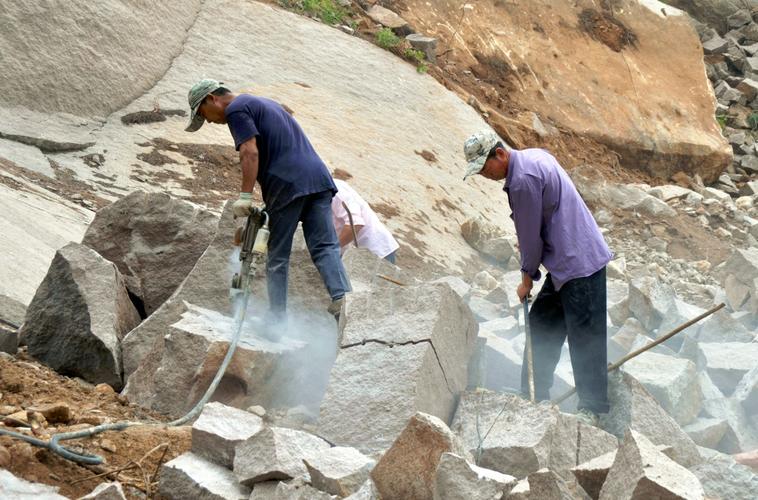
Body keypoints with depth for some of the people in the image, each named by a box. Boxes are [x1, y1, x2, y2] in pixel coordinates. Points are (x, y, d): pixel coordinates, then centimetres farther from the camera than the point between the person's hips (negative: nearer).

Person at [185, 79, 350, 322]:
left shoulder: (236, 109, 1)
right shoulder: (262, 103, 29)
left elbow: (250, 152, -13)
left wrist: (245, 196, -16)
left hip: (288, 184, -7)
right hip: (317, 175, 8)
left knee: (278, 257, 3)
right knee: (325, 247, -1)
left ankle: (277, 319, 7)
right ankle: (342, 298, -19)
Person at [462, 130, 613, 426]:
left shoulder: (523, 180, -20)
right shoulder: (534, 156, 11)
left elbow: (530, 235, -12)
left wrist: (527, 277, 1)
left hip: (580, 266, -11)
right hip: (565, 266, 11)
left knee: (586, 339, -6)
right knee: (541, 326, 15)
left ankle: (592, 409, -2)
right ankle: (534, 398, 23)